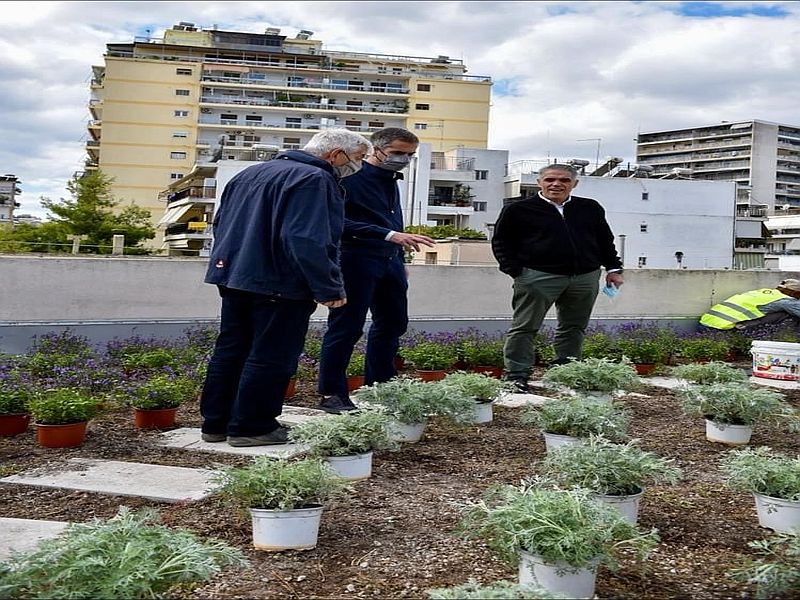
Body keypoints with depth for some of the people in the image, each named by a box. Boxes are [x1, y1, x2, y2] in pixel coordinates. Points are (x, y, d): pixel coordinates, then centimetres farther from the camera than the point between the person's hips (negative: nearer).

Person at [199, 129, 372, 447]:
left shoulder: (252, 172, 16)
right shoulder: (315, 180, -15)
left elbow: (220, 223, 21)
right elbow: (309, 241, -25)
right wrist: (329, 289, -20)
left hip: (232, 277, 9)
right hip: (280, 286, -9)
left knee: (229, 350, 14)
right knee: (270, 358, 1)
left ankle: (215, 422, 22)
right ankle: (251, 427, 7)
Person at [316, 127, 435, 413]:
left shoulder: (391, 180, 16)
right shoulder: (351, 178, -10)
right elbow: (340, 222, -22)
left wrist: (400, 258, 17)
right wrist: (389, 235, -29)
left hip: (391, 261, 9)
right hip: (356, 259, -9)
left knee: (393, 323, 13)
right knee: (346, 327, -4)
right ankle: (331, 394, 5)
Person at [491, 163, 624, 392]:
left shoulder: (590, 209, 12)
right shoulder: (518, 210, 1)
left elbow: (605, 241, 20)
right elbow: (501, 242, 2)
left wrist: (613, 268, 13)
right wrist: (515, 271, -7)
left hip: (585, 278, 4)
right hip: (537, 277, -4)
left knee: (574, 328, 11)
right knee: (524, 328, -2)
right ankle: (516, 376, 3)